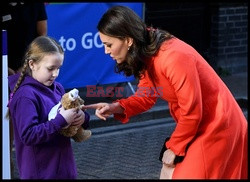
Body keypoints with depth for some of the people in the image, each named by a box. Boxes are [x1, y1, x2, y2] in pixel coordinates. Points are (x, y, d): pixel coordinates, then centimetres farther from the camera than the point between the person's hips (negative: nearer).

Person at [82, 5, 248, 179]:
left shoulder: (174, 57, -30)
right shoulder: (146, 55, -3)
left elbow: (191, 112, -24)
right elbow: (146, 96, 5)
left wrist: (174, 147, -11)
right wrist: (116, 107, -13)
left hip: (216, 126, -9)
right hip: (193, 126, 9)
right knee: (169, 175, 10)